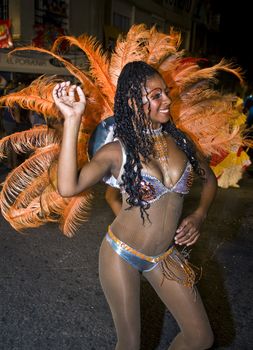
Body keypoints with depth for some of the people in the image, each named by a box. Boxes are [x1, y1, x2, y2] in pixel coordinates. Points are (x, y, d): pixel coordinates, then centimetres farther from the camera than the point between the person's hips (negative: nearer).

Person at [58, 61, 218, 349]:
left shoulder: (180, 140, -2)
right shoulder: (117, 151, -15)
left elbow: (209, 179, 14)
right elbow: (68, 187, -32)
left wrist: (199, 216, -3)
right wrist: (72, 119, -32)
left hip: (165, 256, 5)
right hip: (121, 255, -4)